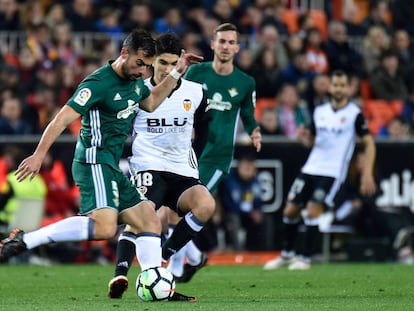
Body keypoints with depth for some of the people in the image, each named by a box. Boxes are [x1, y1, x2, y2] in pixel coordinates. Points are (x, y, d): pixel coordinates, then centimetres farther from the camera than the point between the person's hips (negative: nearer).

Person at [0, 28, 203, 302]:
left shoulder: (135, 80, 14)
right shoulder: (100, 83, -14)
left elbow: (151, 103, 36)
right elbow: (63, 118, -18)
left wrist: (177, 73, 27)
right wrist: (39, 155, -24)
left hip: (112, 167, 10)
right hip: (95, 163, -10)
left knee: (151, 222, 6)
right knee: (105, 226, -28)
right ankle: (24, 241, -26)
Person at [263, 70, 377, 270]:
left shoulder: (355, 114, -5)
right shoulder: (319, 111, 10)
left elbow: (369, 143, -4)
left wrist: (367, 174, -12)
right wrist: (305, 137, -6)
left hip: (332, 172, -5)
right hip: (310, 169, 5)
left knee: (313, 211, -18)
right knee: (290, 210, 4)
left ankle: (305, 258, -6)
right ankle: (287, 254, 23)